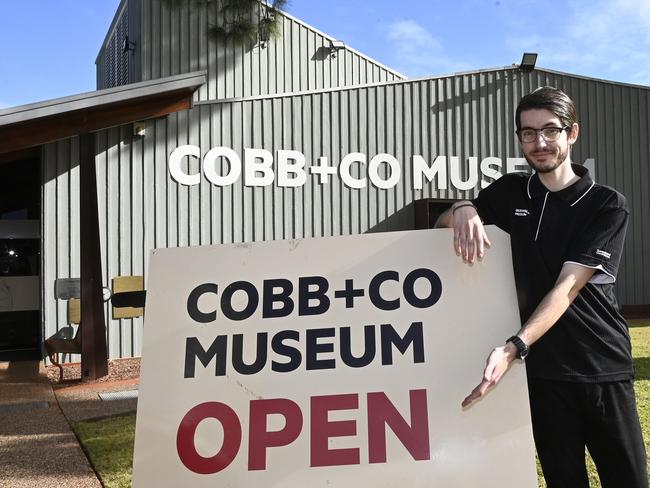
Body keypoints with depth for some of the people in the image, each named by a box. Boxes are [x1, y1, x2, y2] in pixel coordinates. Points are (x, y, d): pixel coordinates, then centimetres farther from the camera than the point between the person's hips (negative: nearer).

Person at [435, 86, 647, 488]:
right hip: (544, 369, 2)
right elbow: (441, 225, 14)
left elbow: (567, 288, -15)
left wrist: (512, 349, -27)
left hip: (603, 367, -2)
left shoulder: (607, 206, -5)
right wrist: (462, 209, -11)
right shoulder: (511, 192, 7)